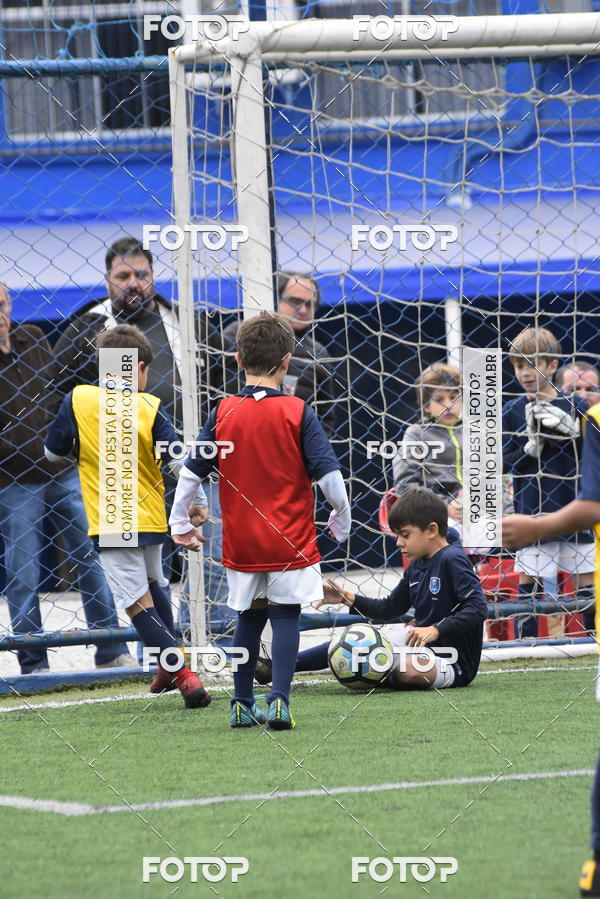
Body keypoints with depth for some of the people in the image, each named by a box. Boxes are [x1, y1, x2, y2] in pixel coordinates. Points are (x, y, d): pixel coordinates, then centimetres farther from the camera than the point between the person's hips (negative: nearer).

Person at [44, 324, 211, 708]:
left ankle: (186, 677, -17)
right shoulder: (149, 408, -6)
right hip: (151, 517, 3)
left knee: (139, 604, -4)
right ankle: (170, 666, 38)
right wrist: (198, 503, 1)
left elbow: (53, 451, 4)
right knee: (154, 586, 28)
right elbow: (179, 460, -11)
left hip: (109, 522, -3)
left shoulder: (78, 400, -6)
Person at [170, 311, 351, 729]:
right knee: (286, 617, 1)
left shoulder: (224, 413, -1)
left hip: (241, 541, 3)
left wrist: (180, 523, 14)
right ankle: (279, 700, -12)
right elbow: (328, 474, -10)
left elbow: (191, 472, 3)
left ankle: (242, 704, 20)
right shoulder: (297, 413, -9)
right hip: (290, 539, -3)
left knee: (250, 618, 17)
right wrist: (342, 520, 5)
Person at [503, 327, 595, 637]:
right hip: (531, 511, 0)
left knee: (586, 578, 4)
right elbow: (504, 462, -2)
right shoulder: (512, 411, 1)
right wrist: (531, 446, -19)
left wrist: (571, 430, -17)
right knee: (527, 580, 1)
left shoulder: (574, 407, 2)